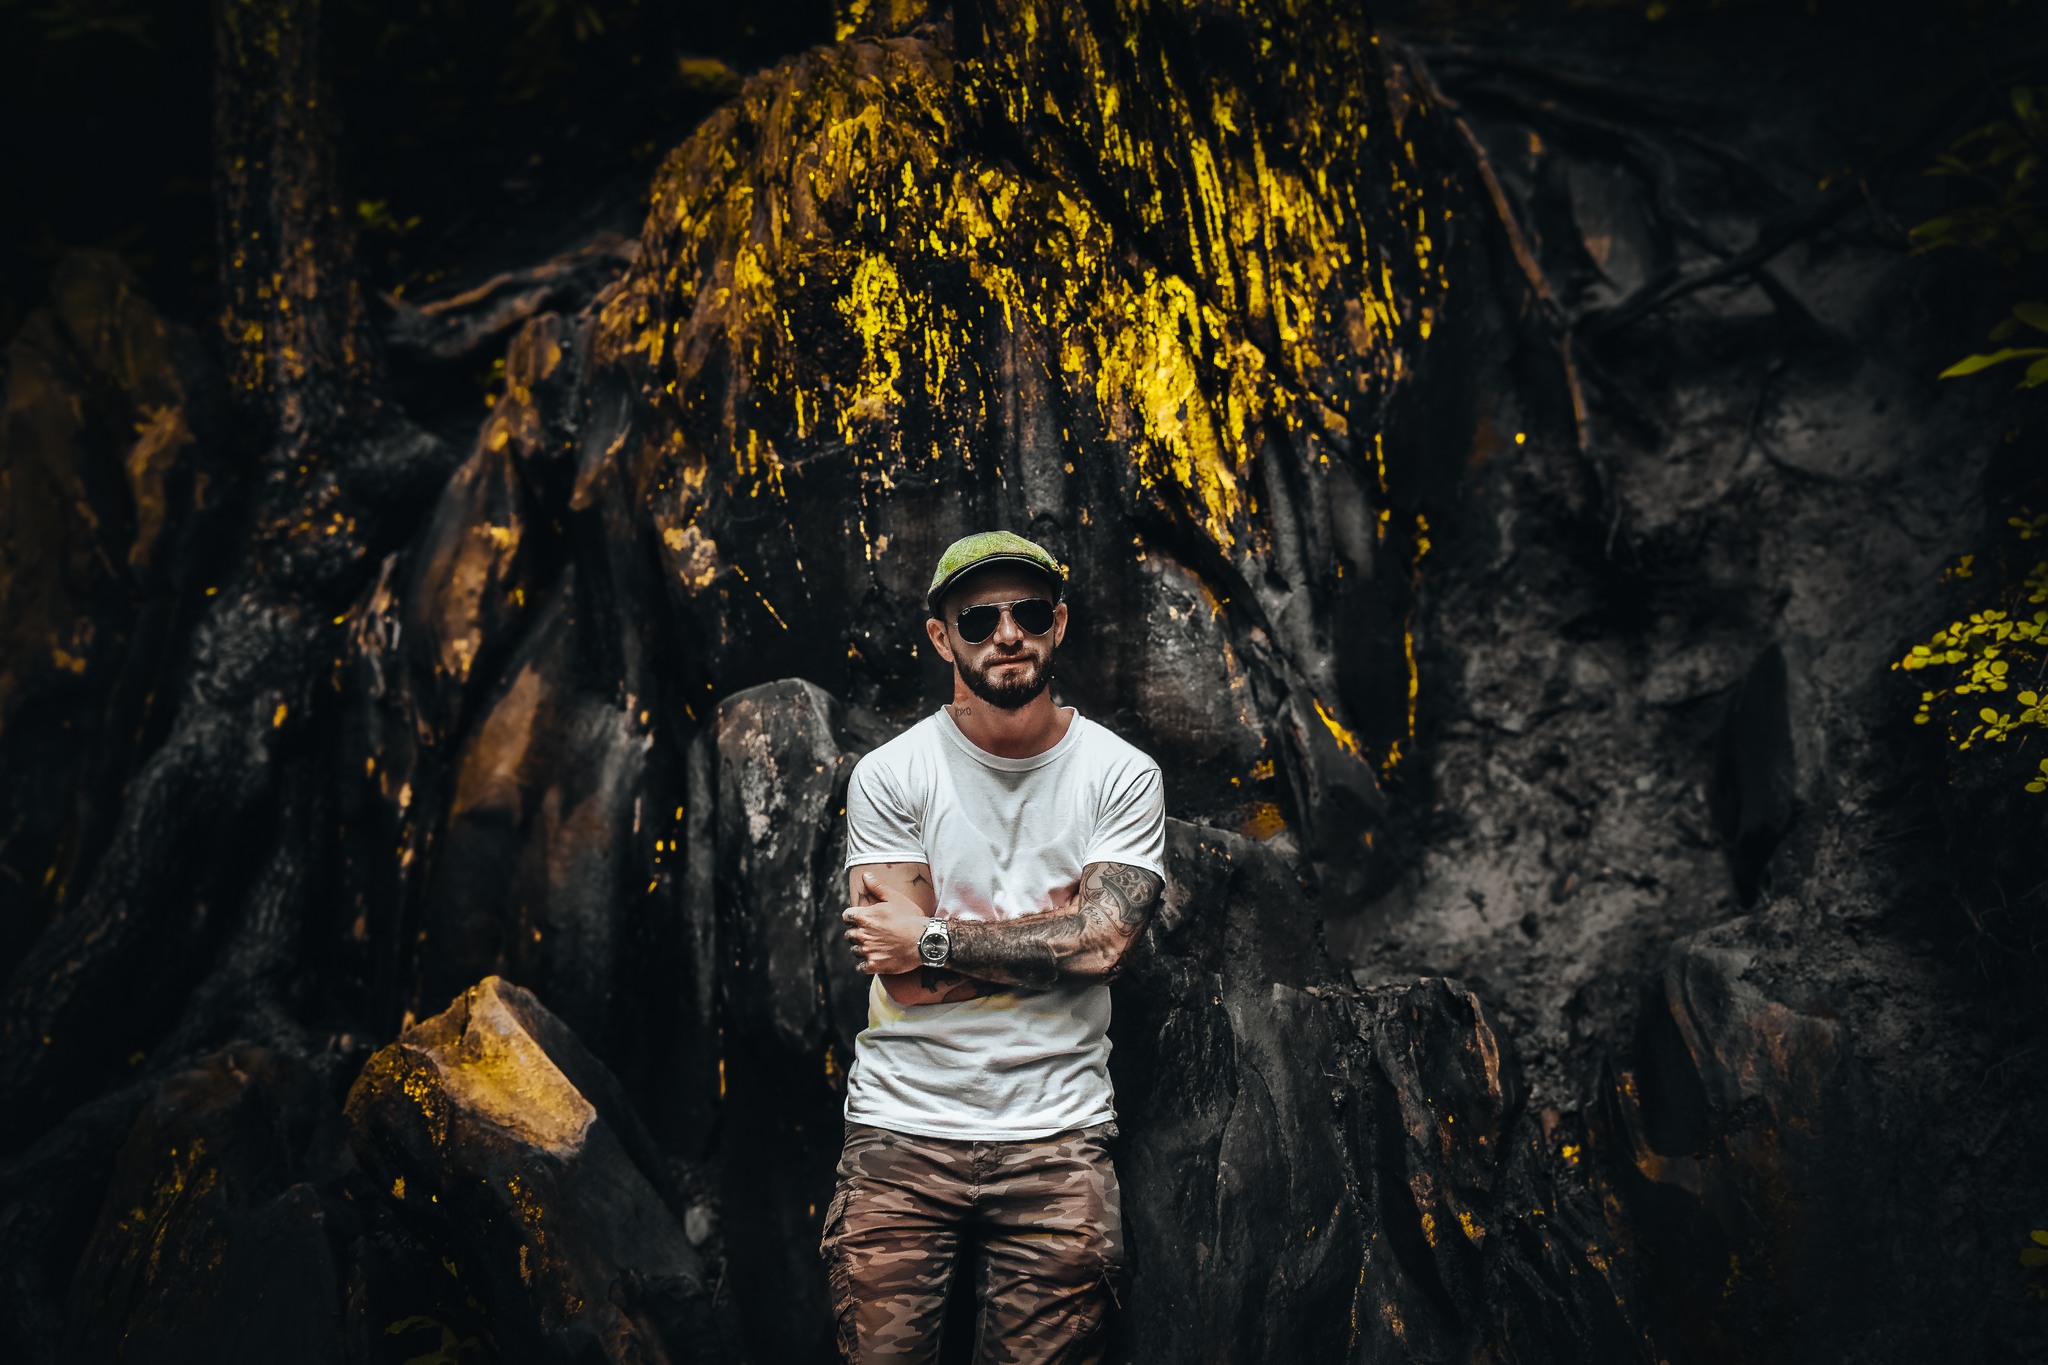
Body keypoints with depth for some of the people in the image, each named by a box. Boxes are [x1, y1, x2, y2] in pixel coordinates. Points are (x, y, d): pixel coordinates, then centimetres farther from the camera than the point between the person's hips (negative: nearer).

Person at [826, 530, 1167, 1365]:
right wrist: (1059, 936, -8)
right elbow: (905, 979, -8)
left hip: (1057, 1139, 1)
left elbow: (1104, 940, -11)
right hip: (902, 1132, 0)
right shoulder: (889, 776, -1)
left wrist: (936, 938, -11)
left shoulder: (1123, 777, 2)